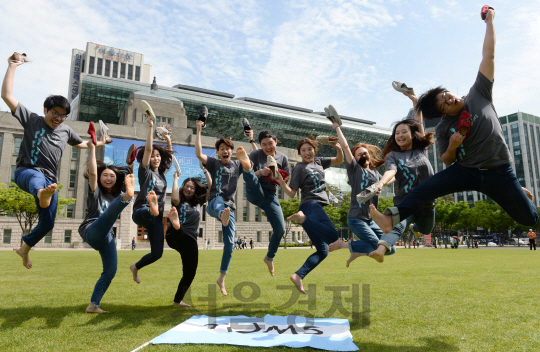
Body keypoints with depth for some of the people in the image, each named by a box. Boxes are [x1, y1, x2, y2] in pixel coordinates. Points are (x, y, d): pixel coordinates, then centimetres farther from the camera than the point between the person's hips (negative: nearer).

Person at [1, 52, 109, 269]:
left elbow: (80, 144, 33)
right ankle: (42, 195, -83)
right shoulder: (32, 119, 1)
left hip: (50, 180, 5)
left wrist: (100, 143, 30)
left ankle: (25, 247, 32)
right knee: (38, 178, -44)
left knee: (47, 223, 3)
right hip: (26, 171, -5)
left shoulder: (66, 130, 13)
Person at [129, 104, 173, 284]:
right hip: (140, 212, -6)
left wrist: (169, 141, 8)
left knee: (157, 253, 5)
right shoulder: (145, 171, -1)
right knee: (149, 212, -45)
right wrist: (150, 126, -12)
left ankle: (136, 267, 31)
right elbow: (148, 148, -11)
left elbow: (170, 155, 23)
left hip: (156, 218, 6)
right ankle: (152, 207, -82)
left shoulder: (162, 172, 14)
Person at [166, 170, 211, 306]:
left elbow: (211, 189, 7)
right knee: (179, 231, -40)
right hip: (175, 237, -3)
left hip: (190, 240, 4)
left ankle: (177, 300, 19)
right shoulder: (179, 201, 9)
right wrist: (176, 179, -6)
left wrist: (206, 172, 8)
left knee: (190, 273, 4)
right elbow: (174, 199, -17)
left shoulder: (198, 202, 17)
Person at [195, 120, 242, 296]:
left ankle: (221, 278, 12)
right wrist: (198, 131, -8)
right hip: (214, 203, -3)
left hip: (230, 207, 3)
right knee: (219, 202, -43)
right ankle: (223, 216, -81)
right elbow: (199, 154, -8)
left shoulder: (237, 165, 15)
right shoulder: (214, 163, 7)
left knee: (229, 244, -2)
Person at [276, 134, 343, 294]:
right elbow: (292, 193, -5)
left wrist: (338, 148, 3)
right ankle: (302, 218, -24)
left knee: (322, 251, 4)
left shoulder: (318, 161, 18)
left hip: (318, 208, 8)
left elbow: (339, 160, 23)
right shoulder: (299, 168, -2)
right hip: (310, 205, -8)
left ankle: (298, 275, -1)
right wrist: (281, 182, -22)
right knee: (332, 236, -29)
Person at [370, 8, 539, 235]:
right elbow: (447, 161, 3)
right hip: (465, 171, 0)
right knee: (426, 189, -21)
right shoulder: (443, 128, -3)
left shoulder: (478, 94, -3)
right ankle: (392, 219, -24)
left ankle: (519, 193, 34)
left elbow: (488, 56, -4)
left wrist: (489, 22, -5)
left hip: (499, 172, 0)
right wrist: (452, 147, -18)